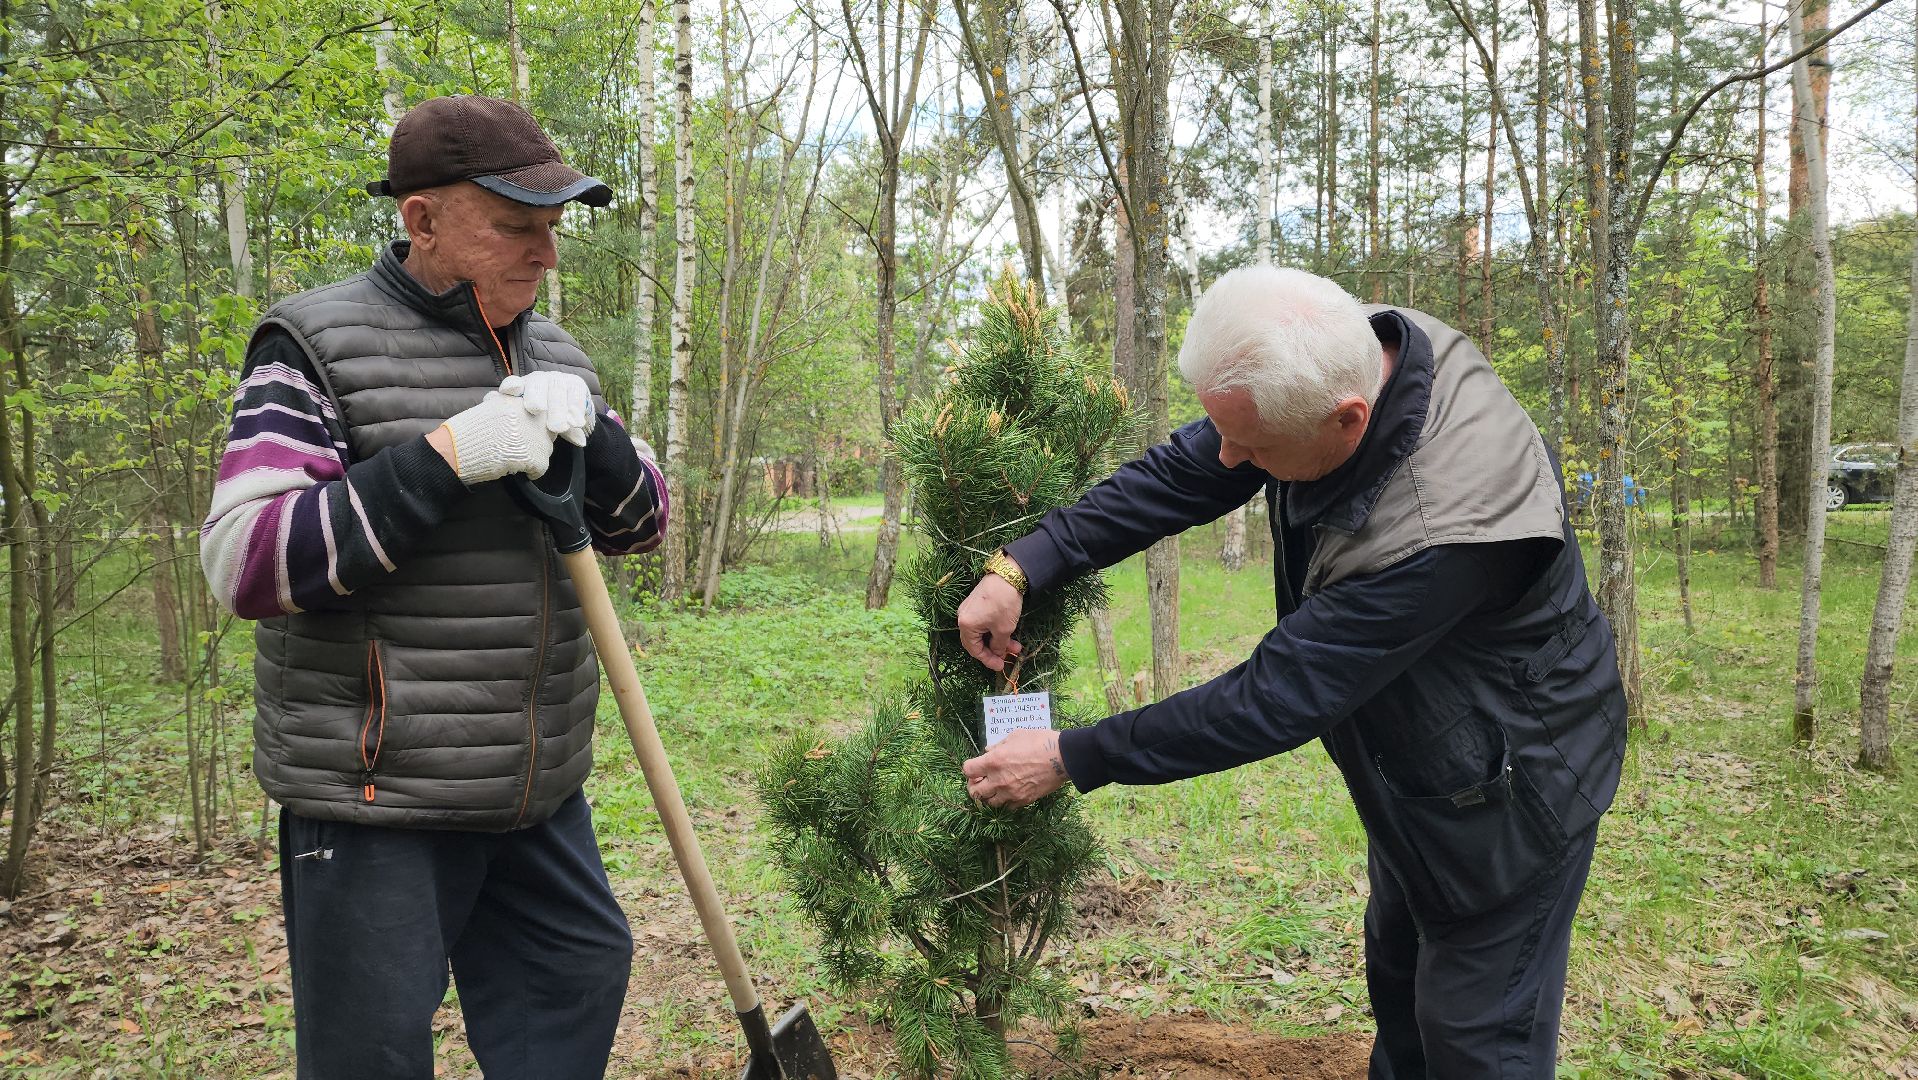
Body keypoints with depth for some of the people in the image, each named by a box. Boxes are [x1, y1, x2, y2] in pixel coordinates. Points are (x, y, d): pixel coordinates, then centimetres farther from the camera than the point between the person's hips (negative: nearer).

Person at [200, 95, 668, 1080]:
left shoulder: (551, 355, 10)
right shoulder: (320, 344, -9)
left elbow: (638, 524, 10)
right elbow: (245, 563, -18)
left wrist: (587, 431, -11)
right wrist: (443, 455, -25)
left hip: (537, 782, 6)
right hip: (377, 792, -6)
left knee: (581, 979, 16)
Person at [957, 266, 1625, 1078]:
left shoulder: (1442, 527, -42)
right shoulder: (1343, 363, -20)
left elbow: (1274, 700, -35)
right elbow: (1183, 473, -10)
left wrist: (1073, 759, -26)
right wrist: (1021, 567, -18)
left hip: (1506, 790, -8)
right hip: (1417, 768, 8)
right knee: (1397, 981, 26)